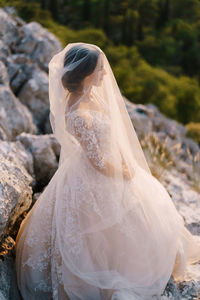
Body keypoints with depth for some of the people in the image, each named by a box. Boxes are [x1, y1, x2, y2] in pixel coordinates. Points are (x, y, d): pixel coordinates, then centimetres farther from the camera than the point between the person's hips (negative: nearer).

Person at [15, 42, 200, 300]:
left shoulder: (88, 94, -8)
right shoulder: (78, 116, -36)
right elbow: (98, 162, -27)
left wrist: (125, 160, 1)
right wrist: (124, 173, -10)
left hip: (113, 165, 9)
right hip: (97, 180, -9)